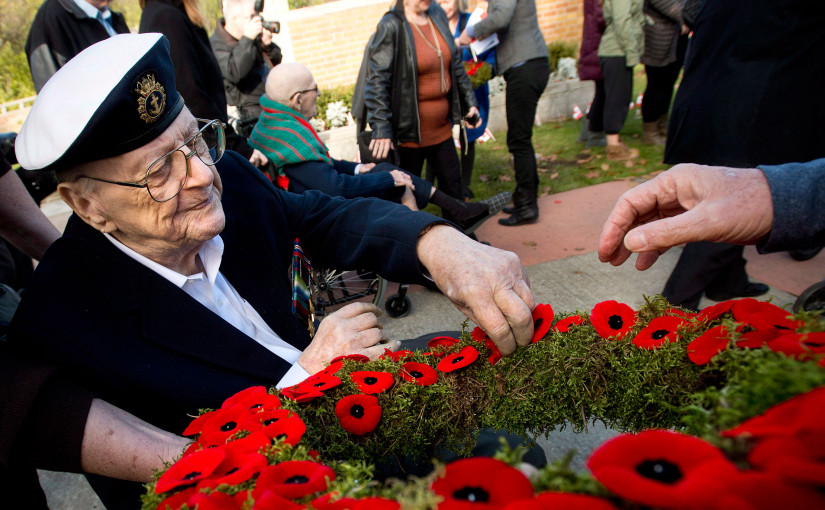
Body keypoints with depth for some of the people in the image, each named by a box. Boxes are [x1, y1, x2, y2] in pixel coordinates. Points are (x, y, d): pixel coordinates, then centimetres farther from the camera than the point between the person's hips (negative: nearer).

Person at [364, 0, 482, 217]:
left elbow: (455, 64, 17)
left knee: (452, 183, 14)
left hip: (441, 127, 7)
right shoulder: (390, 26, -14)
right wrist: (381, 128, -24)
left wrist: (469, 102, 16)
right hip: (410, 132, -7)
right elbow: (377, 82, -18)